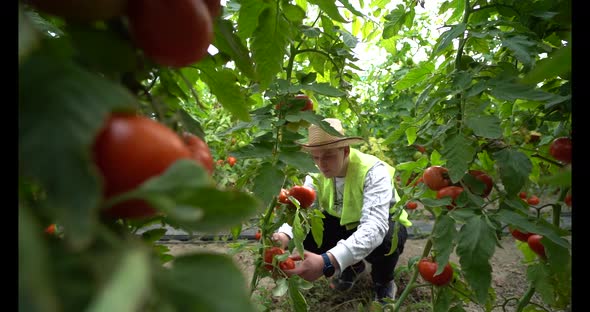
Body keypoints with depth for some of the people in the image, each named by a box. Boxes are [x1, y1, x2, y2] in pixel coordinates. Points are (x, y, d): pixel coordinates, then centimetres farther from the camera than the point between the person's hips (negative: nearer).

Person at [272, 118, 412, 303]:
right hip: (344, 224, 5)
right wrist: (284, 235, -48)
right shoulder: (317, 173, -15)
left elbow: (375, 227, -45)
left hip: (383, 225, -4)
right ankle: (352, 266, 9)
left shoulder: (373, 171, -32)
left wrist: (328, 262, -59)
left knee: (383, 240, -39)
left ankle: (384, 284, -1)